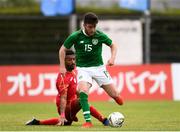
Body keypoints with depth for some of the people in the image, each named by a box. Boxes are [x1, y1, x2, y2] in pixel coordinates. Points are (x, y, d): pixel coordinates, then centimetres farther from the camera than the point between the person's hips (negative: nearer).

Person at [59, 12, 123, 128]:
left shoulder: (100, 35, -8)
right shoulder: (76, 36, -10)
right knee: (83, 91, -28)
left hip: (99, 67, 1)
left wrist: (112, 58, -10)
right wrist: (62, 67, -1)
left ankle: (116, 95, 38)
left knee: (114, 95, -2)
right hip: (83, 68, -1)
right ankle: (88, 121, -24)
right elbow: (62, 49, 4)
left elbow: (113, 45, 8)